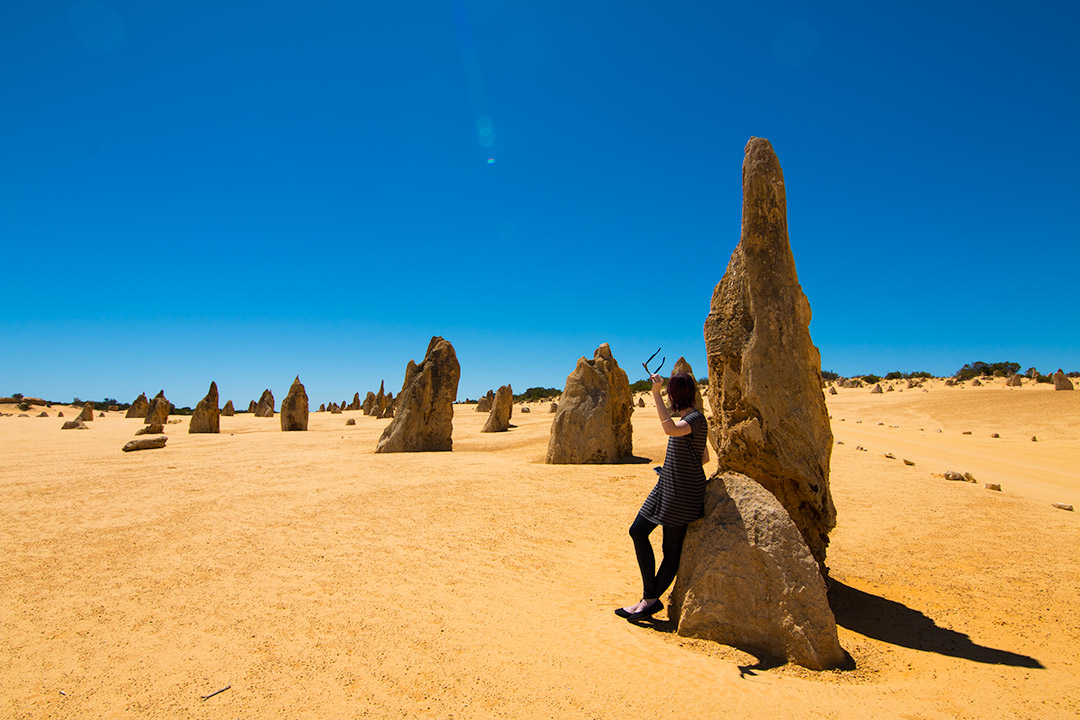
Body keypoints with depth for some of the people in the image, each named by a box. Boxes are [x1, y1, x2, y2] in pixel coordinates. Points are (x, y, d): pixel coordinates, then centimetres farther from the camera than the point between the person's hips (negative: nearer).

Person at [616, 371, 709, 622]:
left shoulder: (696, 419, -16)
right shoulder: (687, 418, 13)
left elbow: (671, 429, -39)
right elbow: (704, 457, 21)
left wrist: (656, 393, -35)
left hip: (682, 492, -10)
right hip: (665, 488, 10)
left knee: (671, 549, 2)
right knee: (638, 531, 8)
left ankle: (650, 600, 14)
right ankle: (649, 596, 16)